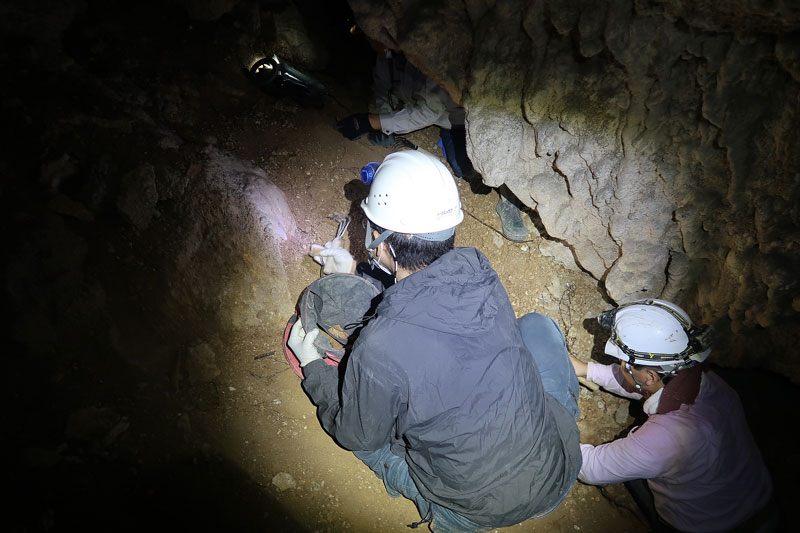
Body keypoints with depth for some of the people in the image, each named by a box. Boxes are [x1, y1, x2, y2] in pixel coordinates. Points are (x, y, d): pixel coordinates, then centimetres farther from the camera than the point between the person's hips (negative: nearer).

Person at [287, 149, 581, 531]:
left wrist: (311, 365, 8)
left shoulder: (378, 349, -28)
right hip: (561, 472, 4)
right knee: (538, 324, 20)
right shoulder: (477, 267, -14)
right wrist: (357, 269, 25)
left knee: (345, 416, 13)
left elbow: (358, 437, -6)